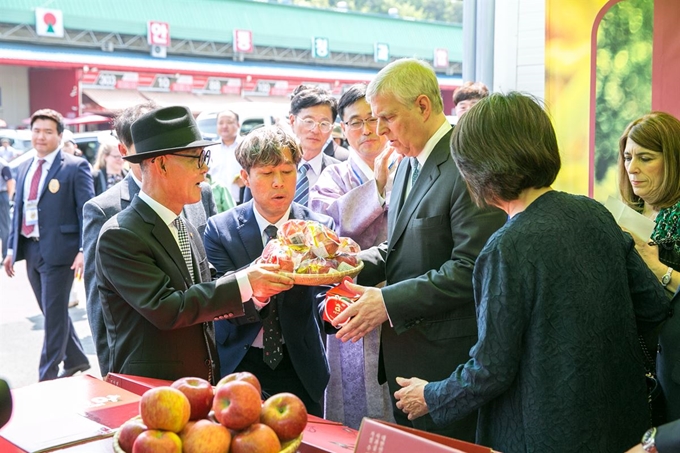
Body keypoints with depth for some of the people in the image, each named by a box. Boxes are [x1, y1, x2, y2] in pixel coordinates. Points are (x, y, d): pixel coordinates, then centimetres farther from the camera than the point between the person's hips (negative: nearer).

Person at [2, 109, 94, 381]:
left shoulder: (75, 167, -6)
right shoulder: (24, 168, 14)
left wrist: (84, 250, -18)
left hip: (58, 250, -7)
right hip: (31, 250, 7)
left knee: (54, 314, -1)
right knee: (51, 312, 16)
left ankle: (47, 377, 8)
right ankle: (75, 360, 33)